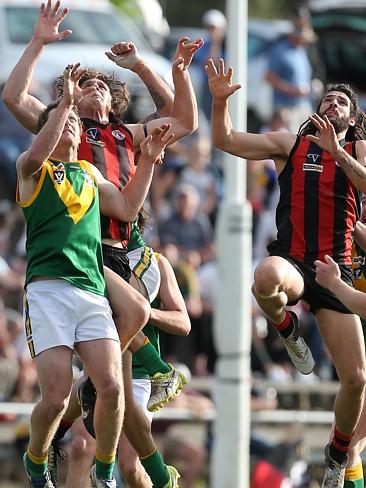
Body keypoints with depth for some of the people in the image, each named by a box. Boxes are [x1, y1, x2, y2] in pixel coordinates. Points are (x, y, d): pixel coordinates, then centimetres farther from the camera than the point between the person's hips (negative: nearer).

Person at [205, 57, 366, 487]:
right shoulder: (290, 144, 11)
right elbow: (226, 141, 5)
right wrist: (220, 99, -10)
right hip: (290, 260, -1)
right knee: (266, 278, -43)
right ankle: (287, 331, -7)